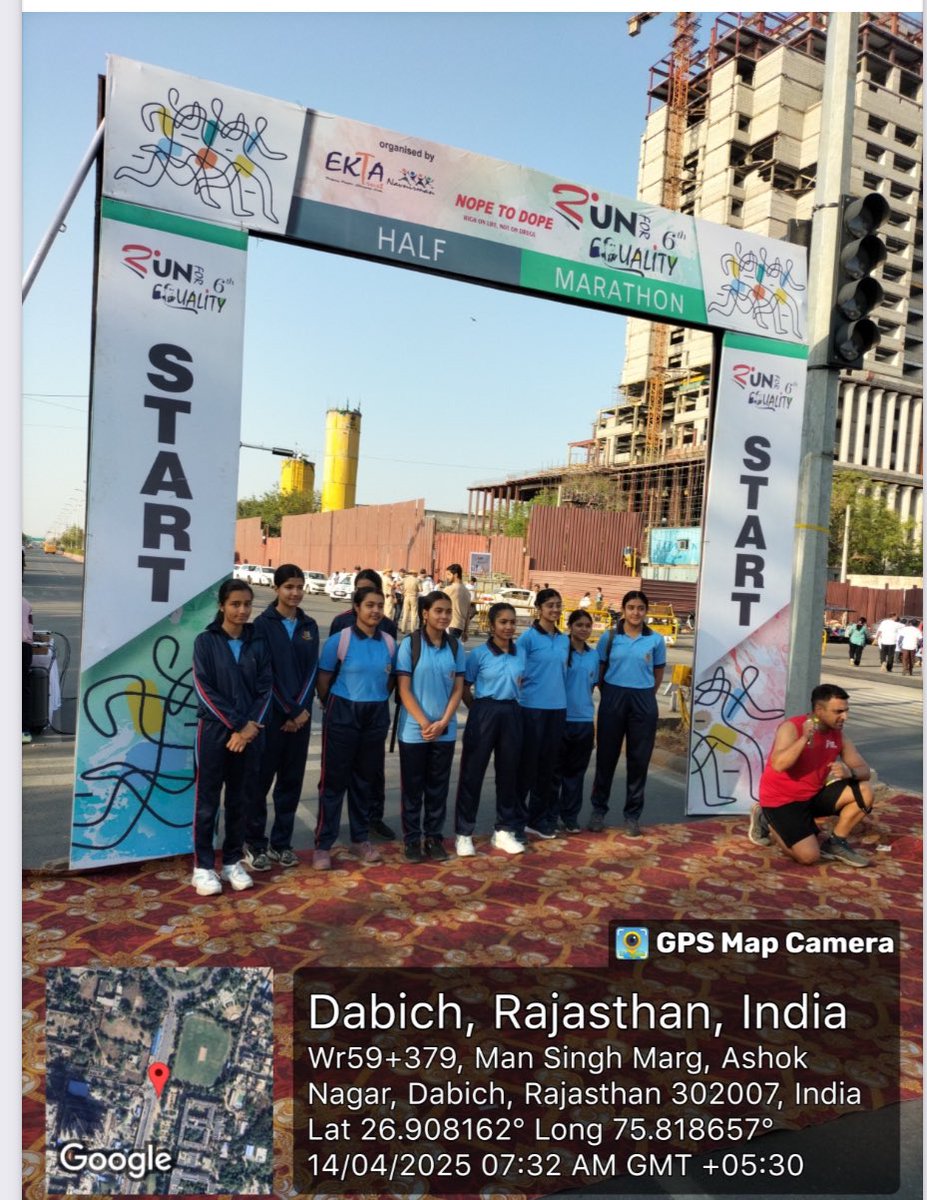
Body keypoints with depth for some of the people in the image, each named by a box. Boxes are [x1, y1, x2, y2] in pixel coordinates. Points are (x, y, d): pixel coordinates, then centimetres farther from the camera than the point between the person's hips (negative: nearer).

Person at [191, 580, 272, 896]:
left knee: (240, 799, 10)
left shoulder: (258, 643, 6)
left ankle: (232, 862, 21)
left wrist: (252, 726, -10)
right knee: (208, 799, 3)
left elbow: (265, 688, 3)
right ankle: (203, 866, 13)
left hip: (250, 732, 3)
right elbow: (204, 690, -9)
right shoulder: (206, 641, -3)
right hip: (214, 731, -3)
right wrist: (236, 725, -13)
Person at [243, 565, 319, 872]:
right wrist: (288, 711, -10)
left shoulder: (309, 626, 8)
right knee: (261, 779, 3)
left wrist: (302, 709, -8)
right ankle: (254, 843, 15)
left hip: (301, 714, 4)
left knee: (292, 780, 9)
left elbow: (312, 669, 5)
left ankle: (281, 842, 21)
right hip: (270, 713, -4)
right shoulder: (264, 624, -5)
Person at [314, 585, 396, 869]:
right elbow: (323, 681, -4)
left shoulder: (389, 643, 1)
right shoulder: (339, 640, -11)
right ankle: (323, 845, 10)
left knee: (365, 780, 15)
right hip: (343, 715, -4)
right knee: (334, 781, 1)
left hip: (376, 716, 4)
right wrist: (334, 708, 6)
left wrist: (376, 702, 11)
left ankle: (361, 839, 29)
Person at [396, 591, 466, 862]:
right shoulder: (409, 644, -7)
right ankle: (412, 840, 18)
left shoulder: (456, 647, 3)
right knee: (412, 787, 7)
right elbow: (404, 689, -9)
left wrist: (442, 722, -8)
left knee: (438, 787, 11)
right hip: (414, 730, -3)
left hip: (445, 731, 3)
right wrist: (424, 723, -14)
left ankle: (434, 838, 23)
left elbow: (458, 689, 3)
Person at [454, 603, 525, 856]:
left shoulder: (520, 652, 5)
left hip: (511, 714, 4)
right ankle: (463, 833, 11)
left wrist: (510, 708, 8)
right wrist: (480, 712, 0)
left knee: (508, 771, 11)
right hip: (484, 713, -4)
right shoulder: (479, 654, -7)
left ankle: (505, 830, 25)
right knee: (472, 773, 1)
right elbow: (464, 689, -2)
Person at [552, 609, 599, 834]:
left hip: (585, 720, 4)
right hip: (560, 718, -4)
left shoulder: (594, 655, 8)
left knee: (576, 771, 12)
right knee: (555, 770, 5)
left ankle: (570, 817, 22)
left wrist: (585, 704, 13)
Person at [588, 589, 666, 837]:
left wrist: (644, 694, 7)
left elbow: (658, 673, 10)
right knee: (606, 756, 6)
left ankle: (632, 815, 19)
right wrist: (608, 695, 2)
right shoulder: (610, 637, 0)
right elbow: (599, 670, 6)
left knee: (639, 759, 6)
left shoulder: (656, 640, 1)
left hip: (643, 701, 1)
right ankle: (598, 809, 20)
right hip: (613, 698, 0)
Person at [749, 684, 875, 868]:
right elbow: (778, 765, -36)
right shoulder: (791, 728, -21)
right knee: (809, 856, -19)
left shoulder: (838, 735, -1)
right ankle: (766, 823, 7)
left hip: (813, 796, 7)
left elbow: (865, 771, -1)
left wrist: (850, 772, -24)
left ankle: (835, 843, 7)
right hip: (781, 800, -7)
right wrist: (805, 738, -40)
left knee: (865, 792, -8)